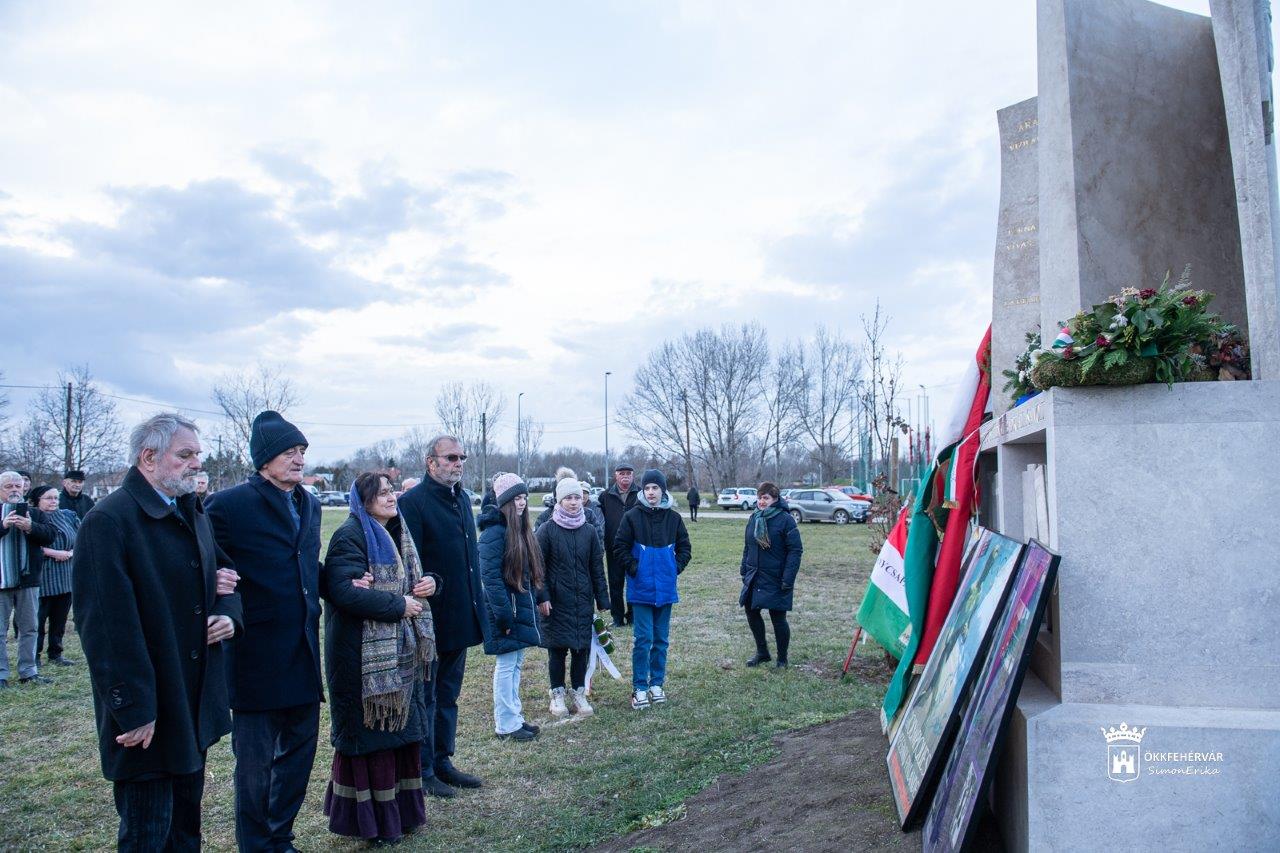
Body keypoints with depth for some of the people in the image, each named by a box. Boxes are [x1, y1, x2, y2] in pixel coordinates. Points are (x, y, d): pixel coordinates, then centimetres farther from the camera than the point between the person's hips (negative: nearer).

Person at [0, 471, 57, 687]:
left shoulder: (35, 513, 8)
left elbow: (50, 535, -4)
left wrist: (31, 527, -22)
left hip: (28, 579, 2)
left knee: (29, 628, 10)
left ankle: (28, 671, 18)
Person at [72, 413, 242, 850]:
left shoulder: (194, 513, 10)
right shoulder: (108, 520, -17)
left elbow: (222, 572, 22)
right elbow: (106, 624, -22)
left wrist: (230, 614, 0)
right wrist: (132, 710, -22)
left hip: (195, 706, 8)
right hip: (147, 718, -8)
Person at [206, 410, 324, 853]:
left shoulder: (309, 504, 10)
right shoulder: (228, 504, -11)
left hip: (303, 655, 7)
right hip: (257, 656, -7)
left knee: (298, 753, 18)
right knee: (255, 764, 7)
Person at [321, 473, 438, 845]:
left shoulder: (396, 534, 14)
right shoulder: (350, 536, -12)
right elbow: (343, 590, -24)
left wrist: (429, 583, -1)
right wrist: (398, 605, -18)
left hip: (401, 650, 8)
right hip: (366, 655, -8)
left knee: (402, 729, 13)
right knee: (371, 733, 0)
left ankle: (401, 809, 25)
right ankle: (372, 818, 13)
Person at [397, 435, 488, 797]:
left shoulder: (461, 499, 12)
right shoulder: (413, 501, -14)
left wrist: (477, 603, 15)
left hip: (460, 616, 8)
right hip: (430, 618, -8)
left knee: (448, 695, 17)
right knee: (426, 697, 5)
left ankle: (442, 761, 29)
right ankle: (423, 771, 16)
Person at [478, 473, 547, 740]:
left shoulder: (521, 529, 11)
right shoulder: (495, 531, -17)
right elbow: (491, 577, -21)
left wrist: (541, 597, 13)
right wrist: (504, 615, -22)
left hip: (523, 608, 9)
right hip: (506, 610, -9)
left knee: (516, 663, 15)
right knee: (506, 666, 0)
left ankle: (515, 716, 25)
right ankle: (506, 724, 9)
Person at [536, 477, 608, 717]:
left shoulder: (589, 531, 4)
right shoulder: (547, 530, -5)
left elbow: (597, 568, 7)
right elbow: (538, 567, -5)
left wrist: (602, 600, 6)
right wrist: (543, 597, -13)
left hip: (583, 602, 3)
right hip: (557, 602, -3)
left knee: (582, 648, 7)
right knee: (557, 648, 5)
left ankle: (579, 693, 21)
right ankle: (557, 694, 19)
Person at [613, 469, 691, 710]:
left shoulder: (674, 518, 2)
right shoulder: (632, 516, -5)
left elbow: (684, 547, 12)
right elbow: (620, 547, 0)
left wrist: (676, 568, 0)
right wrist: (633, 569, -7)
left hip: (665, 588, 3)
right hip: (641, 588, -3)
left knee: (661, 638, 11)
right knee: (643, 638, -3)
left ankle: (657, 683, 23)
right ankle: (639, 687, 7)